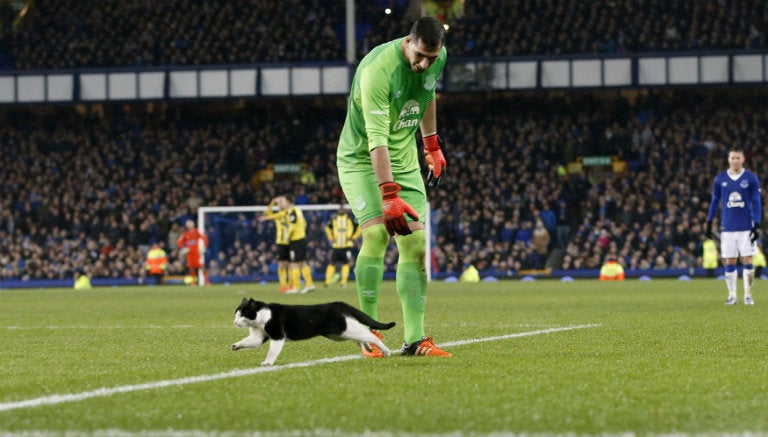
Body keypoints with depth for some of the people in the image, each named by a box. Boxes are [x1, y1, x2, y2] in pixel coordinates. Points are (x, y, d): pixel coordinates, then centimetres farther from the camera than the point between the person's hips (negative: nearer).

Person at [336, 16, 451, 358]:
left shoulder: (438, 58, -7)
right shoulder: (378, 69, -30)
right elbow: (377, 139, -34)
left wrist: (432, 147, 18)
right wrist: (389, 196, -39)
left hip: (405, 162, 6)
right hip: (361, 160, -6)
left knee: (415, 244, -4)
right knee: (376, 234, -23)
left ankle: (414, 338, -4)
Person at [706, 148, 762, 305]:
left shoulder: (751, 178, -1)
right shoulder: (720, 179, 5)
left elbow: (756, 202, 0)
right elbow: (714, 201, 13)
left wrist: (757, 225, -7)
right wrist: (709, 223, 11)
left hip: (746, 227, -2)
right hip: (727, 227, 2)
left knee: (747, 261, -4)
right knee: (730, 263, 2)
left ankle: (748, 295, 4)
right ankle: (732, 295, 10)